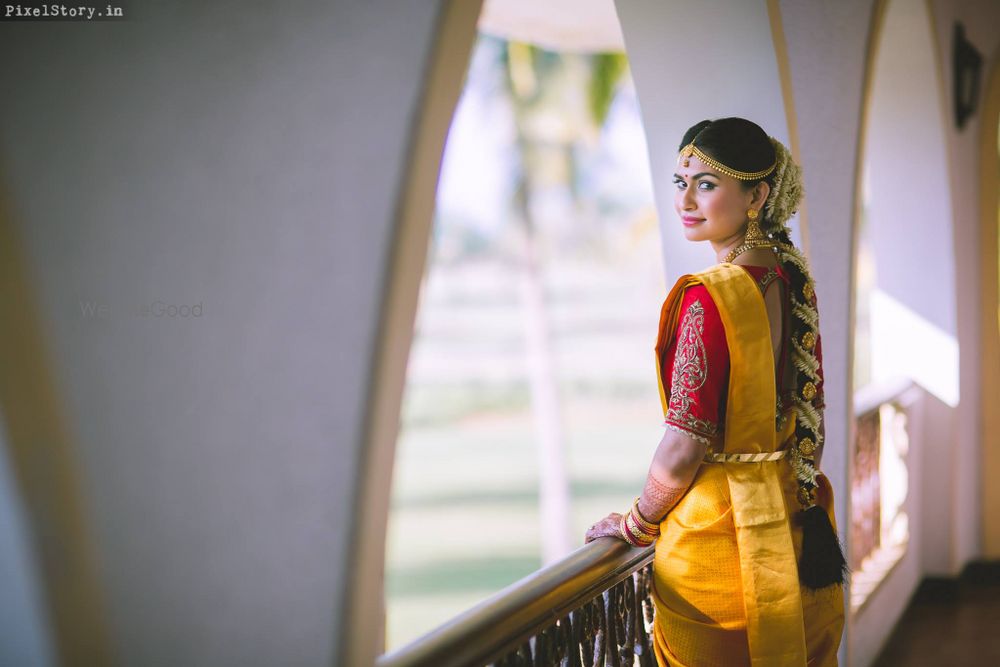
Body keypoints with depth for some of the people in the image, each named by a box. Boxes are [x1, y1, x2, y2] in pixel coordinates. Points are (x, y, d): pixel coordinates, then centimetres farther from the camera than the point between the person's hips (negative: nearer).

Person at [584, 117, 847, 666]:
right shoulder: (794, 280, 0)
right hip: (796, 521, 8)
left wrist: (635, 524, -6)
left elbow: (685, 446, -21)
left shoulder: (707, 298, -23)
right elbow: (811, 408, 10)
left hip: (717, 533, -8)